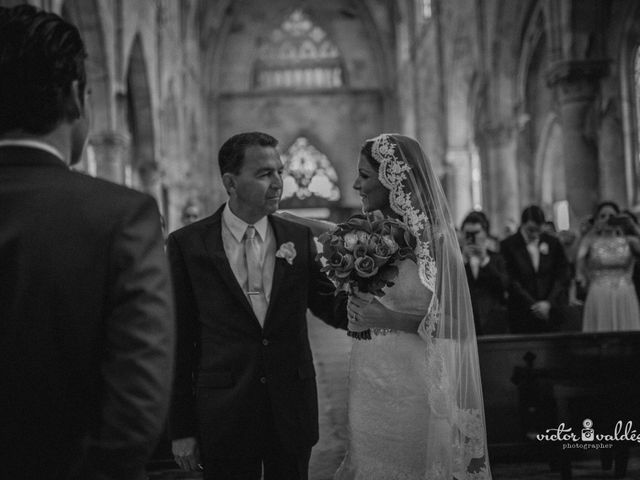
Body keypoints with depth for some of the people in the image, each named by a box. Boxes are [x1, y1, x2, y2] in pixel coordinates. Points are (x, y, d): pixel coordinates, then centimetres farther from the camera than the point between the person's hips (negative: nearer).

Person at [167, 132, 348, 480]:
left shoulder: (299, 238, 2)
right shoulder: (187, 244, -4)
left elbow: (331, 308, 4)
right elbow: (179, 340, -2)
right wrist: (181, 428, -3)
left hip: (292, 411, 2)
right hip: (223, 412, -2)